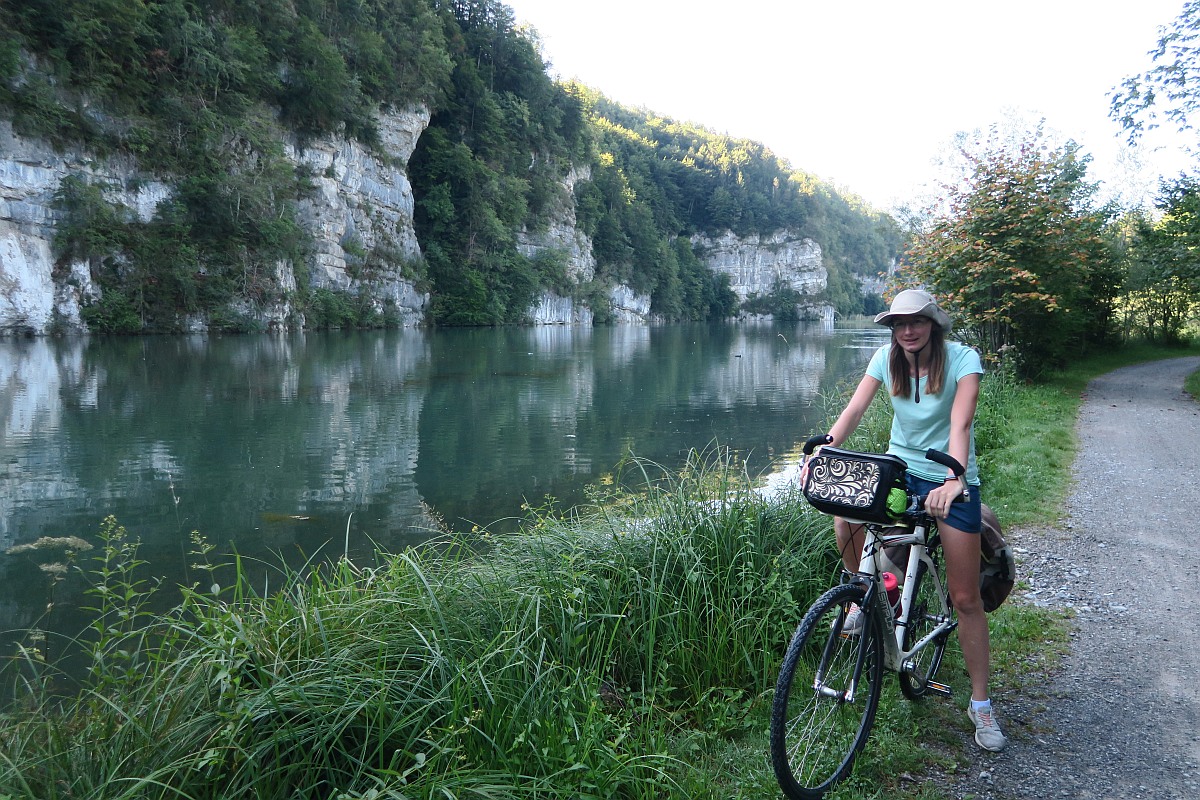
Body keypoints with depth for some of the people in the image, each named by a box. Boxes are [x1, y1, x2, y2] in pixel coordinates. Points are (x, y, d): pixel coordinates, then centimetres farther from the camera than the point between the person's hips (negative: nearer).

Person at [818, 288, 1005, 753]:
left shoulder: (962, 358, -16)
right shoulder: (887, 358, -5)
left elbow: (960, 422, -29)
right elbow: (855, 409, -15)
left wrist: (953, 480, -45)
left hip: (952, 479, -3)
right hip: (901, 467, 3)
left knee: (965, 598, -1)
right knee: (844, 517, -28)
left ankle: (981, 705, 16)